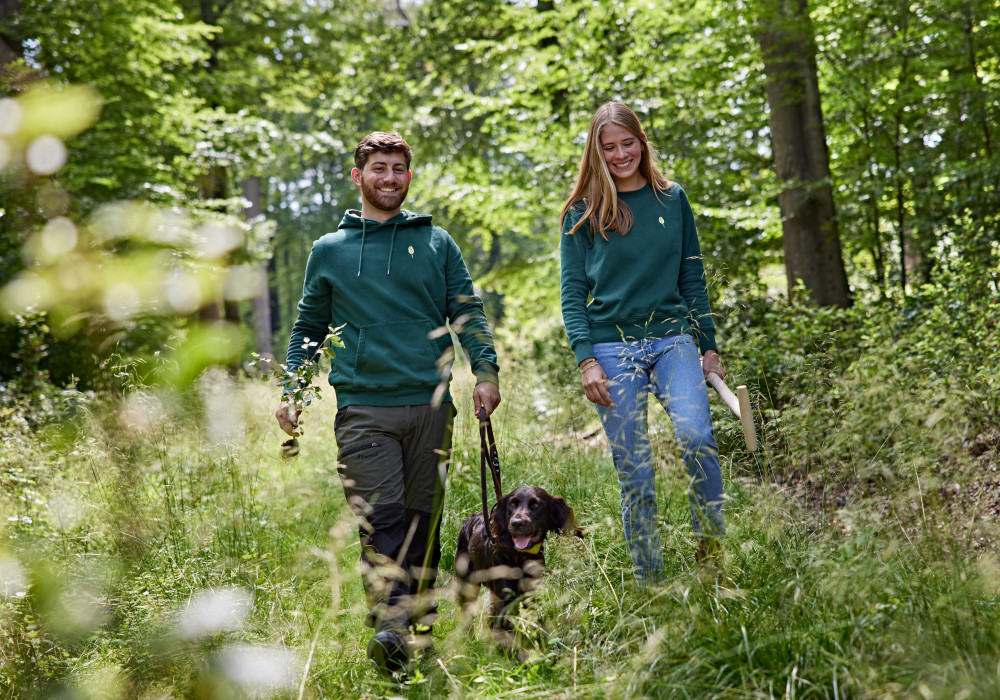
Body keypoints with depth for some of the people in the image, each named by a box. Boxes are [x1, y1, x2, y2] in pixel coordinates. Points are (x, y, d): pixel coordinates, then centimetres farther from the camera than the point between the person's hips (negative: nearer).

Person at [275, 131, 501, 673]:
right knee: (381, 519, -13)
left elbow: (467, 312, 10)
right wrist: (291, 391, 6)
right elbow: (308, 328, 17)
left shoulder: (437, 243, 13)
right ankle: (390, 629, -19)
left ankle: (423, 626, 15)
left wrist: (485, 370, -5)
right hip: (363, 408, -1)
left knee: (423, 519, 6)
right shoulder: (328, 250, 13)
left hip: (430, 404, 1)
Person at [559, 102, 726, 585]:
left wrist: (710, 346, 12)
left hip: (673, 339, 1)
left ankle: (712, 543, -5)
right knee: (634, 473, -2)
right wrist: (586, 359, -10)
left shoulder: (672, 199, 11)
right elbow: (572, 293, 1)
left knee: (697, 437, -24)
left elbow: (693, 278, 15)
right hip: (612, 347, -1)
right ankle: (649, 581, 9)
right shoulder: (582, 213, 5)